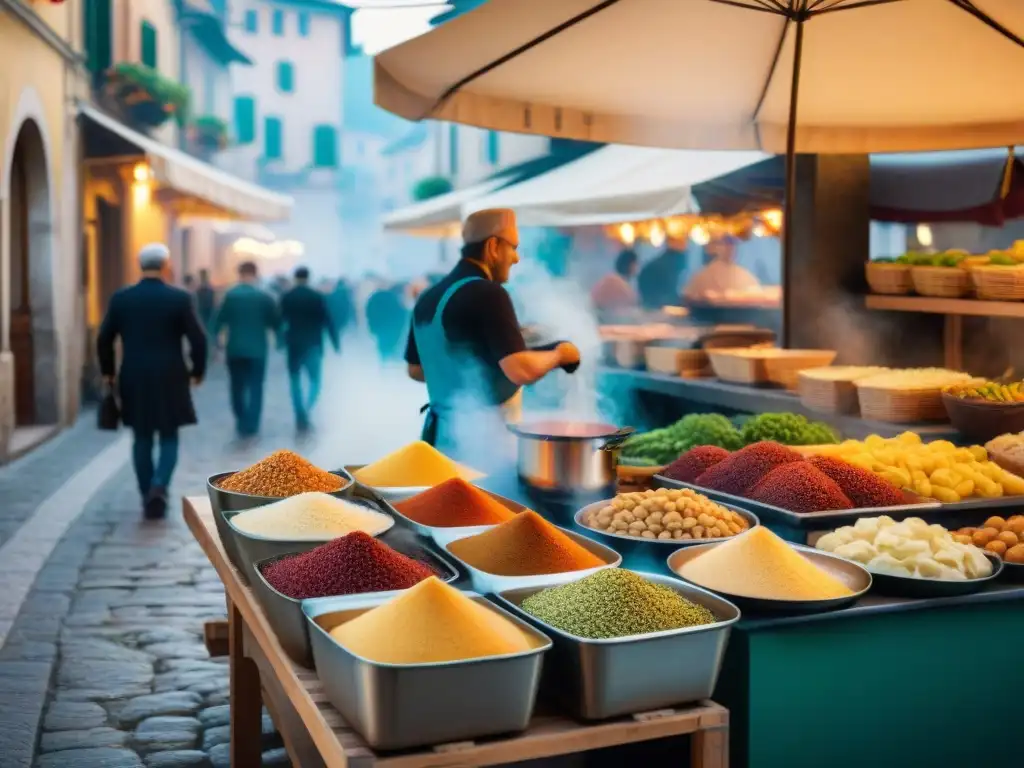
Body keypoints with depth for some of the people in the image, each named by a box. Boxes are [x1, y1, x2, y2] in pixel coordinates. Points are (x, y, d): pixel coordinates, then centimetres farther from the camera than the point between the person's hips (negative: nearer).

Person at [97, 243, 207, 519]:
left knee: (142, 440, 13)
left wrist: (108, 372, 15)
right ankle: (159, 486, -13)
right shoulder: (180, 298, -7)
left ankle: (147, 497, 14)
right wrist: (197, 371, 6)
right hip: (169, 381, -2)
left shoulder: (121, 298, 0)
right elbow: (198, 339, -8)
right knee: (168, 439, 9)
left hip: (134, 381, 2)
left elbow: (104, 339, 3)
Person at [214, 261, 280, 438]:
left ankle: (241, 421, 21)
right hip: (257, 349, -1)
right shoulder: (265, 297, -5)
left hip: (234, 348, 1)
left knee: (237, 387, 14)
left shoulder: (229, 295, -3)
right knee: (255, 387, 4)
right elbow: (276, 322, -2)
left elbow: (219, 321, -3)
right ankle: (251, 426, -1)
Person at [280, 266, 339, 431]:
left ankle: (301, 417, 5)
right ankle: (305, 411, -17)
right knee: (315, 380, 7)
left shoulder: (286, 298, -1)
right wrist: (336, 343, 0)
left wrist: (281, 341, 20)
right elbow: (327, 322, -6)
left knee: (295, 381, 10)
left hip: (293, 345, 1)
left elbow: (280, 322, 5)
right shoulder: (318, 297, -6)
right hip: (313, 345, -1)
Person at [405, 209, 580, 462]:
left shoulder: (429, 297, 10)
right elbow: (521, 370, -23)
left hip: (440, 434, 8)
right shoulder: (487, 294, -15)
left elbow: (415, 370, 20)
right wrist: (559, 354, -5)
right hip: (483, 439, -8)